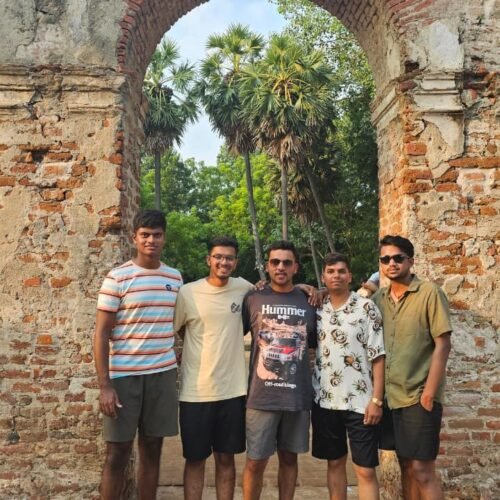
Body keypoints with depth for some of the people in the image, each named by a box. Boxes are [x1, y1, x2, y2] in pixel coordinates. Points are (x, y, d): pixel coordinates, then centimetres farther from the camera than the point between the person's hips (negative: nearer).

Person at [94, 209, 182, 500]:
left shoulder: (175, 277, 7)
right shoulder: (118, 278, -7)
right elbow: (101, 334, -7)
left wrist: (180, 368, 13)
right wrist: (105, 385, -13)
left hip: (163, 375, 4)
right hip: (124, 375, -4)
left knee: (152, 451, 12)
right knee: (117, 455, 5)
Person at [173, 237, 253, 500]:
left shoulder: (243, 288, 1)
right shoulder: (188, 293, -8)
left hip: (233, 390, 3)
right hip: (196, 392, -2)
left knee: (226, 458, 15)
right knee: (195, 459, 11)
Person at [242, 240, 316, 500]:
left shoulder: (309, 302, 4)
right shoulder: (253, 299, -1)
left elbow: (317, 344, 15)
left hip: (298, 395, 2)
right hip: (262, 395, -2)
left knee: (289, 457, 14)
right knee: (255, 461, 4)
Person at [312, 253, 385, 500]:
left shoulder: (366, 307, -4)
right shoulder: (316, 308, 5)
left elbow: (377, 357, -6)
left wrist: (376, 399, -11)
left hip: (359, 401, -3)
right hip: (325, 400, 3)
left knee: (365, 470, 2)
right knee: (335, 463, 15)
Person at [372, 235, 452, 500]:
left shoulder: (429, 293, -8)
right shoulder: (378, 298, 7)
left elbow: (443, 344, -11)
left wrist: (429, 393, -14)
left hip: (419, 396, -5)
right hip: (390, 396, 5)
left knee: (422, 469, -1)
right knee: (406, 465, 15)